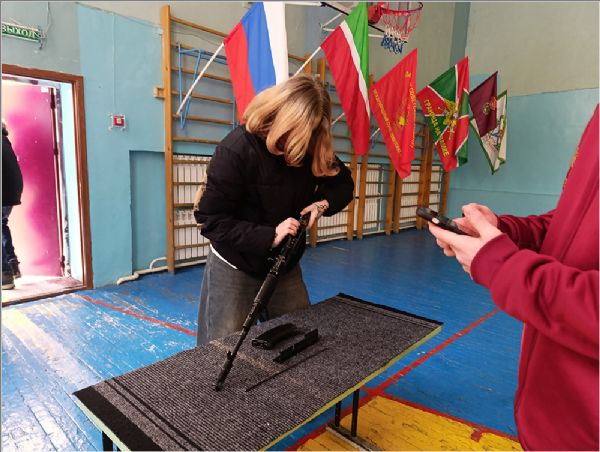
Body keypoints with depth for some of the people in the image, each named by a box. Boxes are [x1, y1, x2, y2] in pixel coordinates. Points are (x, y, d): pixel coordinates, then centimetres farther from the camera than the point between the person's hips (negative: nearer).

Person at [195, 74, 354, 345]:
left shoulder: (311, 148, -7)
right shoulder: (237, 149, -22)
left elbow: (344, 184, 7)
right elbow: (211, 220, -21)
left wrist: (323, 203, -15)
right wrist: (270, 237, -29)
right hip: (235, 268, -4)